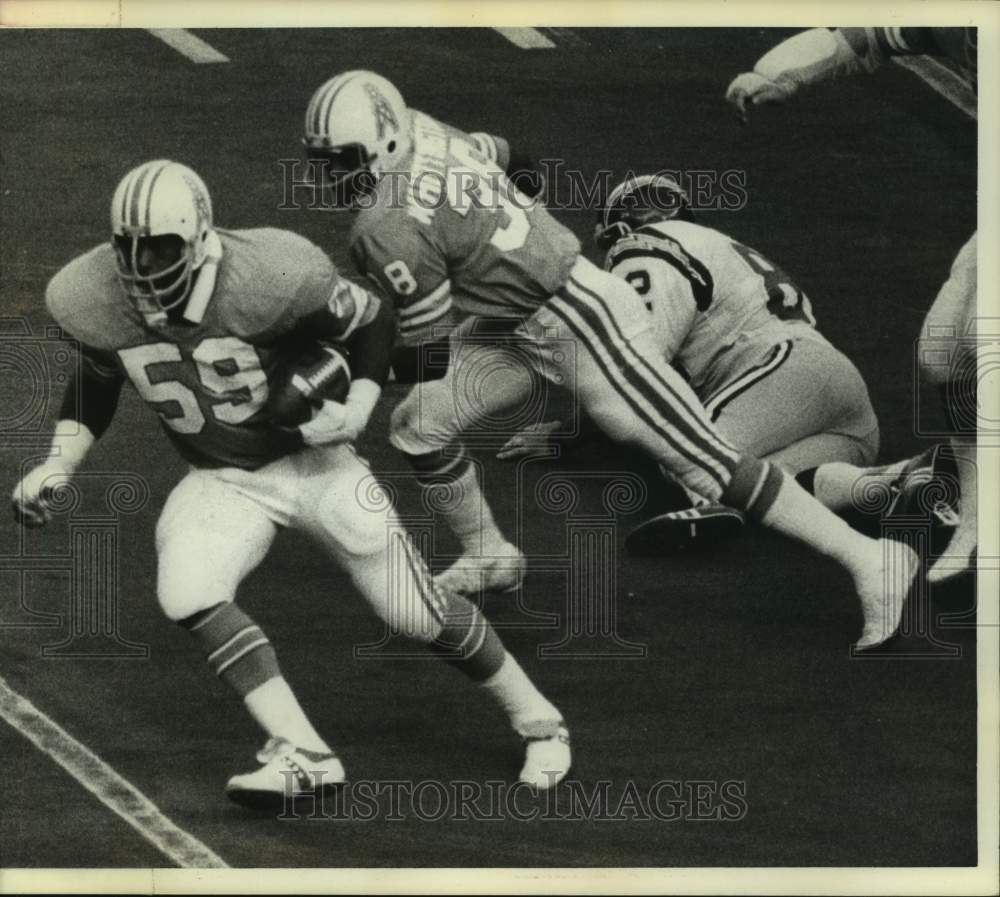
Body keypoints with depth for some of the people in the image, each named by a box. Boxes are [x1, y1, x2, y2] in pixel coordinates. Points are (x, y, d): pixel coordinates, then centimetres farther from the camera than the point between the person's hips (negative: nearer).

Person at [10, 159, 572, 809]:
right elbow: (95, 388, 8)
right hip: (221, 481, 4)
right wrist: (56, 469, -3)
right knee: (186, 596, -25)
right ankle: (303, 755, -17)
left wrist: (357, 409, -23)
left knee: (416, 612, -2)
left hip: (312, 461, -3)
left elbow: (375, 322, -10)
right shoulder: (97, 300, -15)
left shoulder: (269, 277, -28)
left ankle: (538, 721, 21)